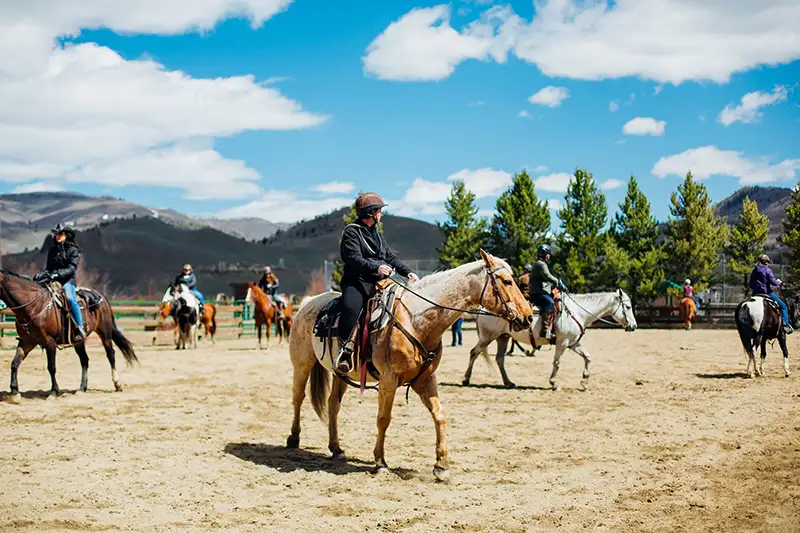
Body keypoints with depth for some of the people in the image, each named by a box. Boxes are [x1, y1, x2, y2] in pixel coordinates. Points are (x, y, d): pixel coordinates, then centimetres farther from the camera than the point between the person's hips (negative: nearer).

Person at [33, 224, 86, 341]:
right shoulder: (52, 250, 17)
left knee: (70, 298, -33)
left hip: (67, 280, -6)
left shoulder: (73, 250, 1)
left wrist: (58, 274, -25)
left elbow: (72, 269, -10)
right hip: (52, 280, 6)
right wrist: (42, 274, -1)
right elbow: (48, 268, 21)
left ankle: (80, 328, -29)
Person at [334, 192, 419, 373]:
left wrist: (407, 272, 5)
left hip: (379, 282, 8)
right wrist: (376, 267, -30)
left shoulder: (378, 235, 25)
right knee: (351, 307, -36)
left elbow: (391, 257, 21)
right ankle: (345, 351, -34)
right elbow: (354, 258, -15)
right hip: (357, 282, -8)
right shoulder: (351, 232, -2)